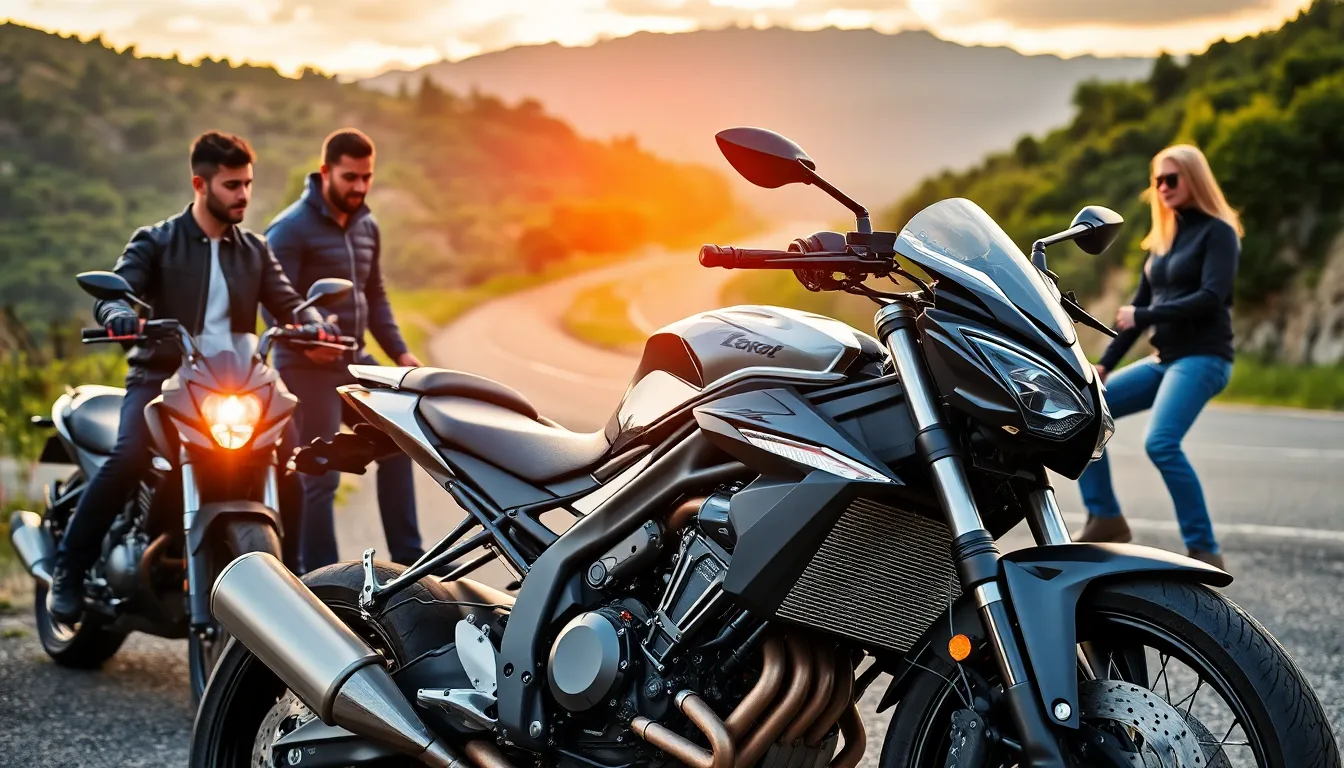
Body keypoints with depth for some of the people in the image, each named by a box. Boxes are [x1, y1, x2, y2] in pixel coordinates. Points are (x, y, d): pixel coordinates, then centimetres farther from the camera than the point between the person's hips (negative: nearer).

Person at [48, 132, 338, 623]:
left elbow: (285, 300, 5)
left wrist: (314, 324, -18)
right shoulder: (155, 242, 3)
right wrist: (122, 317, -34)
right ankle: (67, 572, -14)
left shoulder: (254, 251, 16)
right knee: (128, 459, -28)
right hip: (160, 377, -4)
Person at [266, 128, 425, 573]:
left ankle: (408, 557, 20)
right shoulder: (291, 228, -11)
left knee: (396, 446, 10)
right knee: (320, 478, -4)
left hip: (356, 362, 8)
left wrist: (400, 353, 11)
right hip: (309, 368, -8)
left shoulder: (367, 227, 12)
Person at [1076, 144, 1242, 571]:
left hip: (1203, 358, -9)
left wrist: (1142, 316, -17)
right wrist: (1105, 363, 9)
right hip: (1164, 358, 9)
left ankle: (1203, 551, -19)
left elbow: (1211, 299, -19)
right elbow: (1138, 305, 16)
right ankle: (1105, 519, 8)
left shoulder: (1217, 232, -6)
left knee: (1160, 443, -28)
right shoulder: (1162, 238, 16)